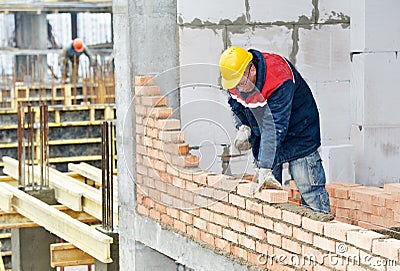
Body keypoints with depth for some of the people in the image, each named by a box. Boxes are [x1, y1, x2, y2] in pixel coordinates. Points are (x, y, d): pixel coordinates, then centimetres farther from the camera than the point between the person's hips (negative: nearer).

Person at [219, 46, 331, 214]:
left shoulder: (279, 81, -36)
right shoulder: (234, 77, -15)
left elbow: (274, 128, -39)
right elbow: (236, 104, 8)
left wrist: (265, 169, -42)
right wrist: (243, 127, -12)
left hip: (297, 131, -6)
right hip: (261, 133, 6)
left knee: (308, 188, -10)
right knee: (265, 191, 4)